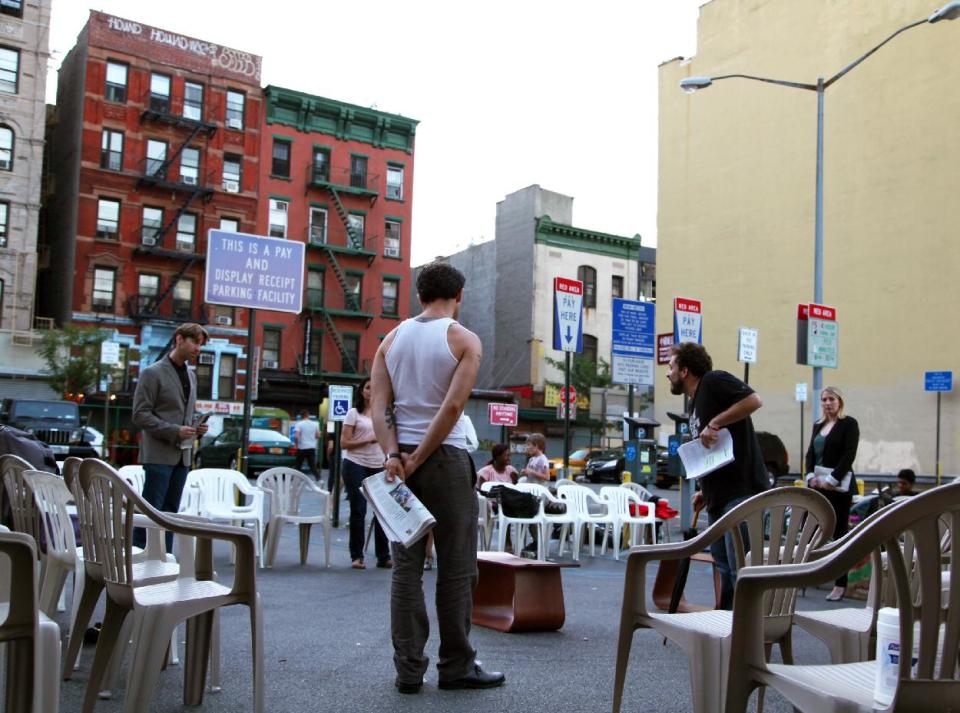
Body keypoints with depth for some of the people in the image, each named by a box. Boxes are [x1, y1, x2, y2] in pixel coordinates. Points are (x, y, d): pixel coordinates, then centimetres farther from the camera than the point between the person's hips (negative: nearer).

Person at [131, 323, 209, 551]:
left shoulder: (191, 376, 17)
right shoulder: (152, 373, -6)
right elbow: (140, 415, -11)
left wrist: (197, 428, 4)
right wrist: (175, 431, -18)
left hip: (182, 455, 7)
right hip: (159, 454, -7)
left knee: (170, 511, 9)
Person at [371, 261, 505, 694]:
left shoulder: (393, 339, 10)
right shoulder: (464, 340, -4)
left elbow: (379, 406, -1)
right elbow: (453, 406, -15)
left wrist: (393, 454, -9)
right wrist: (419, 459, -12)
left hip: (399, 458, 5)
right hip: (446, 457, -5)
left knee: (406, 566, 7)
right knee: (456, 567, 5)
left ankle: (409, 669, 10)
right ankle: (456, 666, 13)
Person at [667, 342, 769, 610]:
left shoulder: (713, 381, -4)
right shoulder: (694, 404, 23)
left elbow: (753, 400, -20)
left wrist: (714, 424, -19)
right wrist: (705, 491, 15)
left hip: (742, 490, -10)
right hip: (719, 497, 10)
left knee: (741, 567, -11)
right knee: (725, 567, 14)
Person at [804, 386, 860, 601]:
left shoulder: (849, 423, -3)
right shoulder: (818, 425, 15)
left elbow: (849, 455, -11)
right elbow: (810, 453, 12)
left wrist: (832, 480, -16)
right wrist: (811, 476, -4)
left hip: (839, 485, -6)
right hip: (817, 484, 6)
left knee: (839, 533, -1)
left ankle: (840, 584, 4)